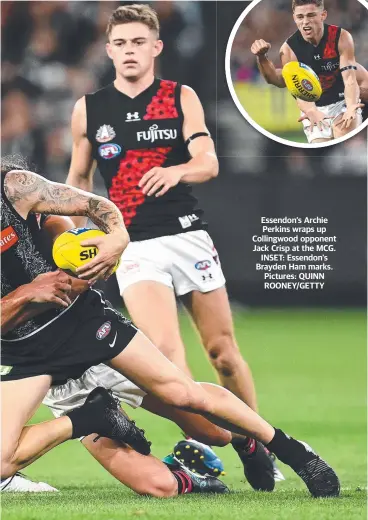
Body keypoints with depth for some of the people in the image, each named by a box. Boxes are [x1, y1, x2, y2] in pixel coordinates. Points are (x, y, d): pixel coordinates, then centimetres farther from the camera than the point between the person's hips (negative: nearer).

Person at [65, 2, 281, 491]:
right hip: (133, 247, 0)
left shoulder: (181, 98, 4)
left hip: (188, 235, 0)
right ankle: (201, 447, -19)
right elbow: (79, 178, 20)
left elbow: (209, 163, -8)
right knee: (164, 350, -20)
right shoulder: (88, 109, 7)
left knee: (222, 349, 3)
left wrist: (177, 171, -29)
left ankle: (253, 445, 21)